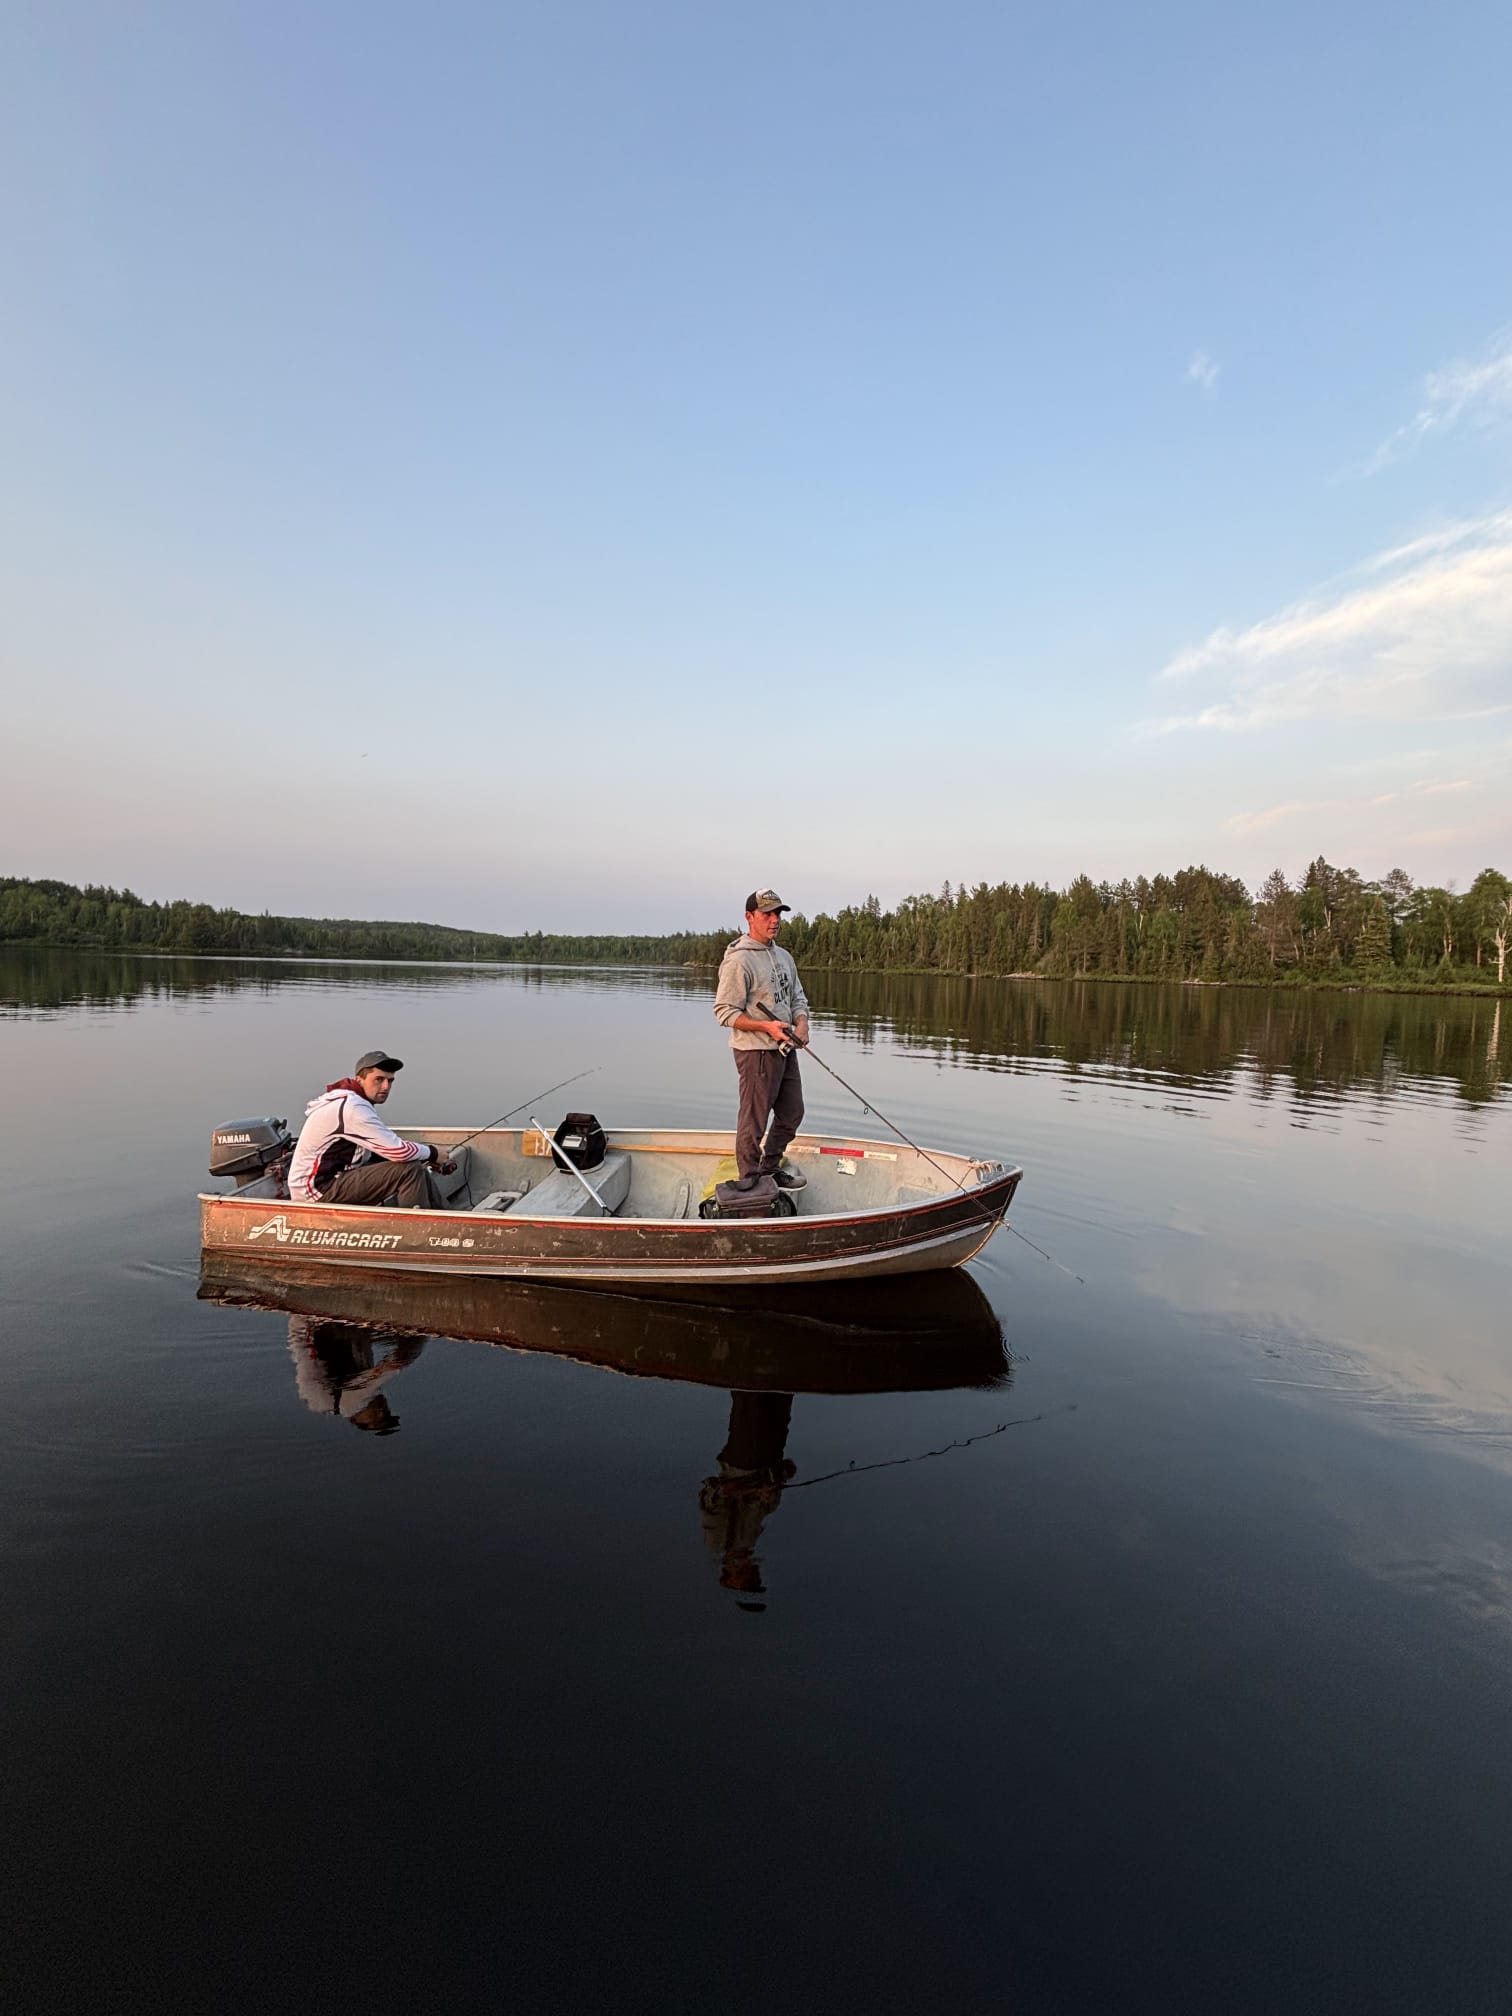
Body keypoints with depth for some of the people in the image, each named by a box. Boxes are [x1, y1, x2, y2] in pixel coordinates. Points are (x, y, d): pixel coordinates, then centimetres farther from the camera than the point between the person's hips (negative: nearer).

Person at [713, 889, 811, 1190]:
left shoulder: (784, 957, 13)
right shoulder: (738, 961, -14)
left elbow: (798, 997, 20)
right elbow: (725, 1012, -16)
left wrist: (801, 1024, -1)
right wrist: (767, 1026, -24)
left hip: (786, 1050, 9)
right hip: (757, 1052, -9)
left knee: (792, 1114, 18)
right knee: (754, 1121, -1)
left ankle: (770, 1167, 35)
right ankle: (749, 1182, 12)